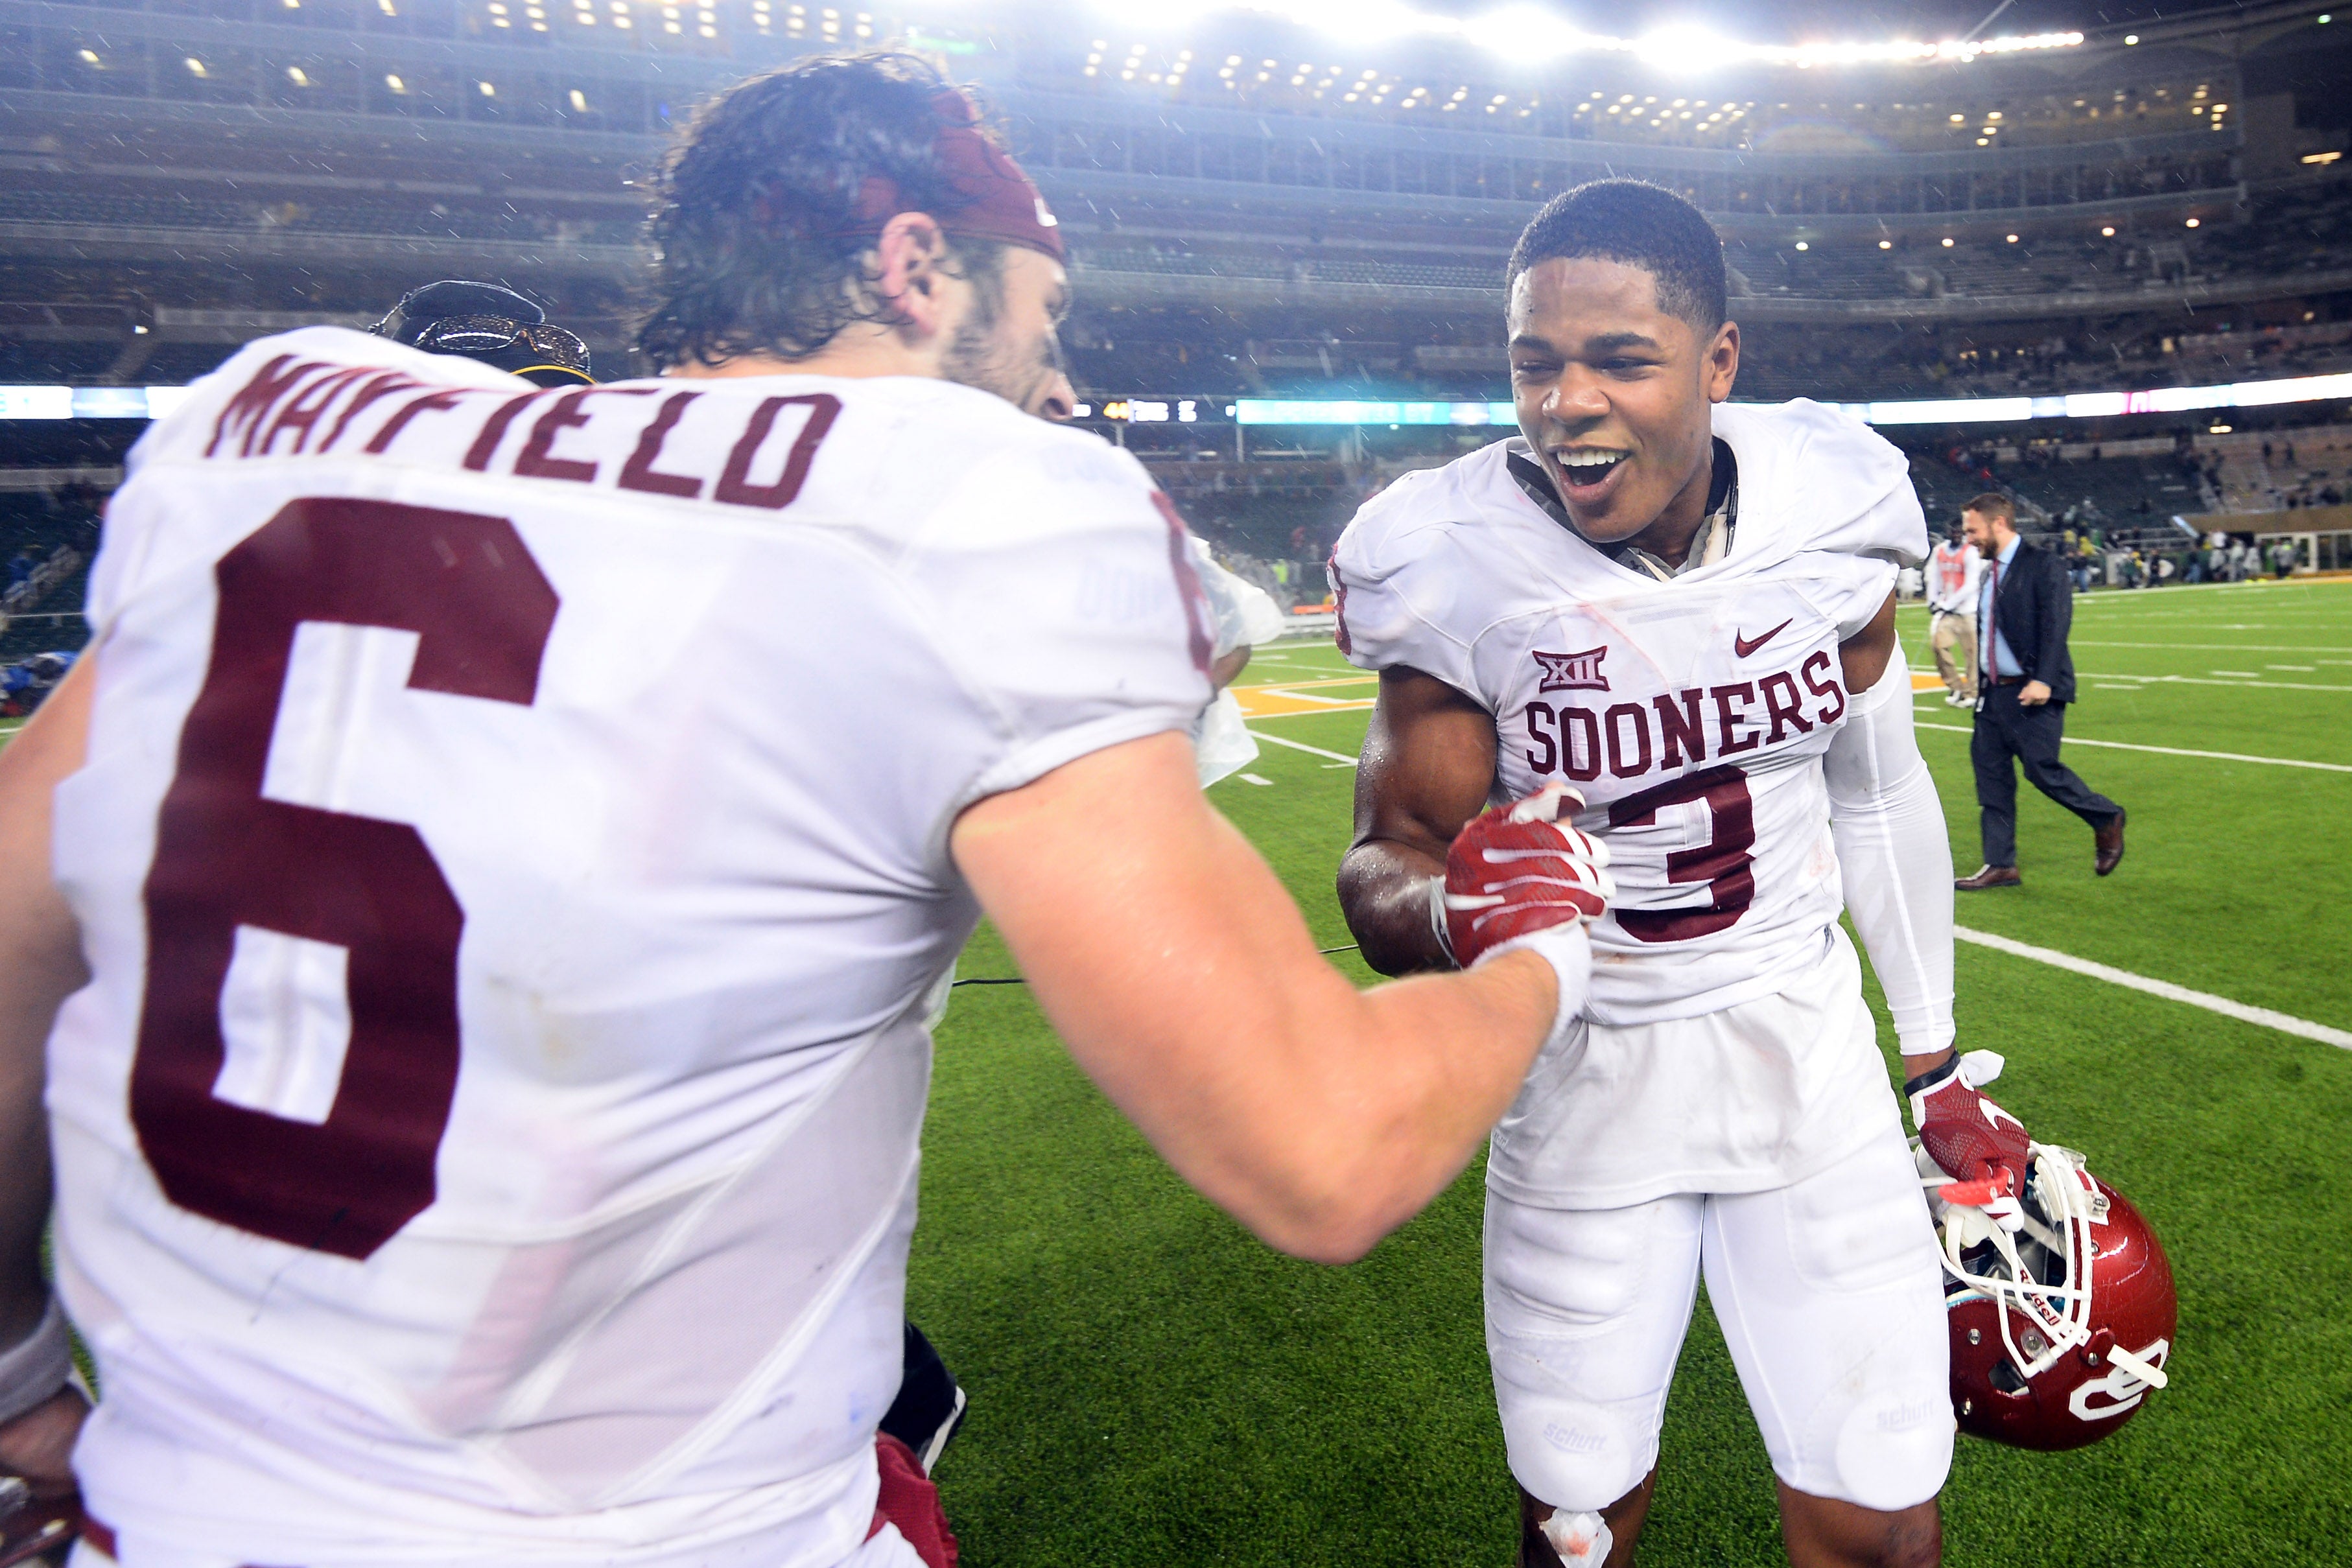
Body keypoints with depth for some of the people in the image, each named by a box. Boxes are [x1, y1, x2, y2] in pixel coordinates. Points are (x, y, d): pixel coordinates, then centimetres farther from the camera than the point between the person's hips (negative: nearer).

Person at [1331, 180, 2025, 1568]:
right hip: (1585, 1083, -2)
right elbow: (1391, 856, -12)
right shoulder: (1459, 570, -18)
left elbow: (1877, 799, 6)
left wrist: (1935, 1062, 14)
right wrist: (1450, 906, -37)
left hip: (1808, 1062, 2)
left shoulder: (1833, 511, -8)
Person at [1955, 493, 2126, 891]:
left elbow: (2056, 624, -17)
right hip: (1994, 692, 8)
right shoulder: (1991, 571, 14)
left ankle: (2107, 820, 20)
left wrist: (2043, 680, -24)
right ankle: (2000, 864, 11)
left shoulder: (2041, 564, -9)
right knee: (1991, 774, 5)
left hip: (2031, 693, -8)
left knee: (2042, 770, -7)